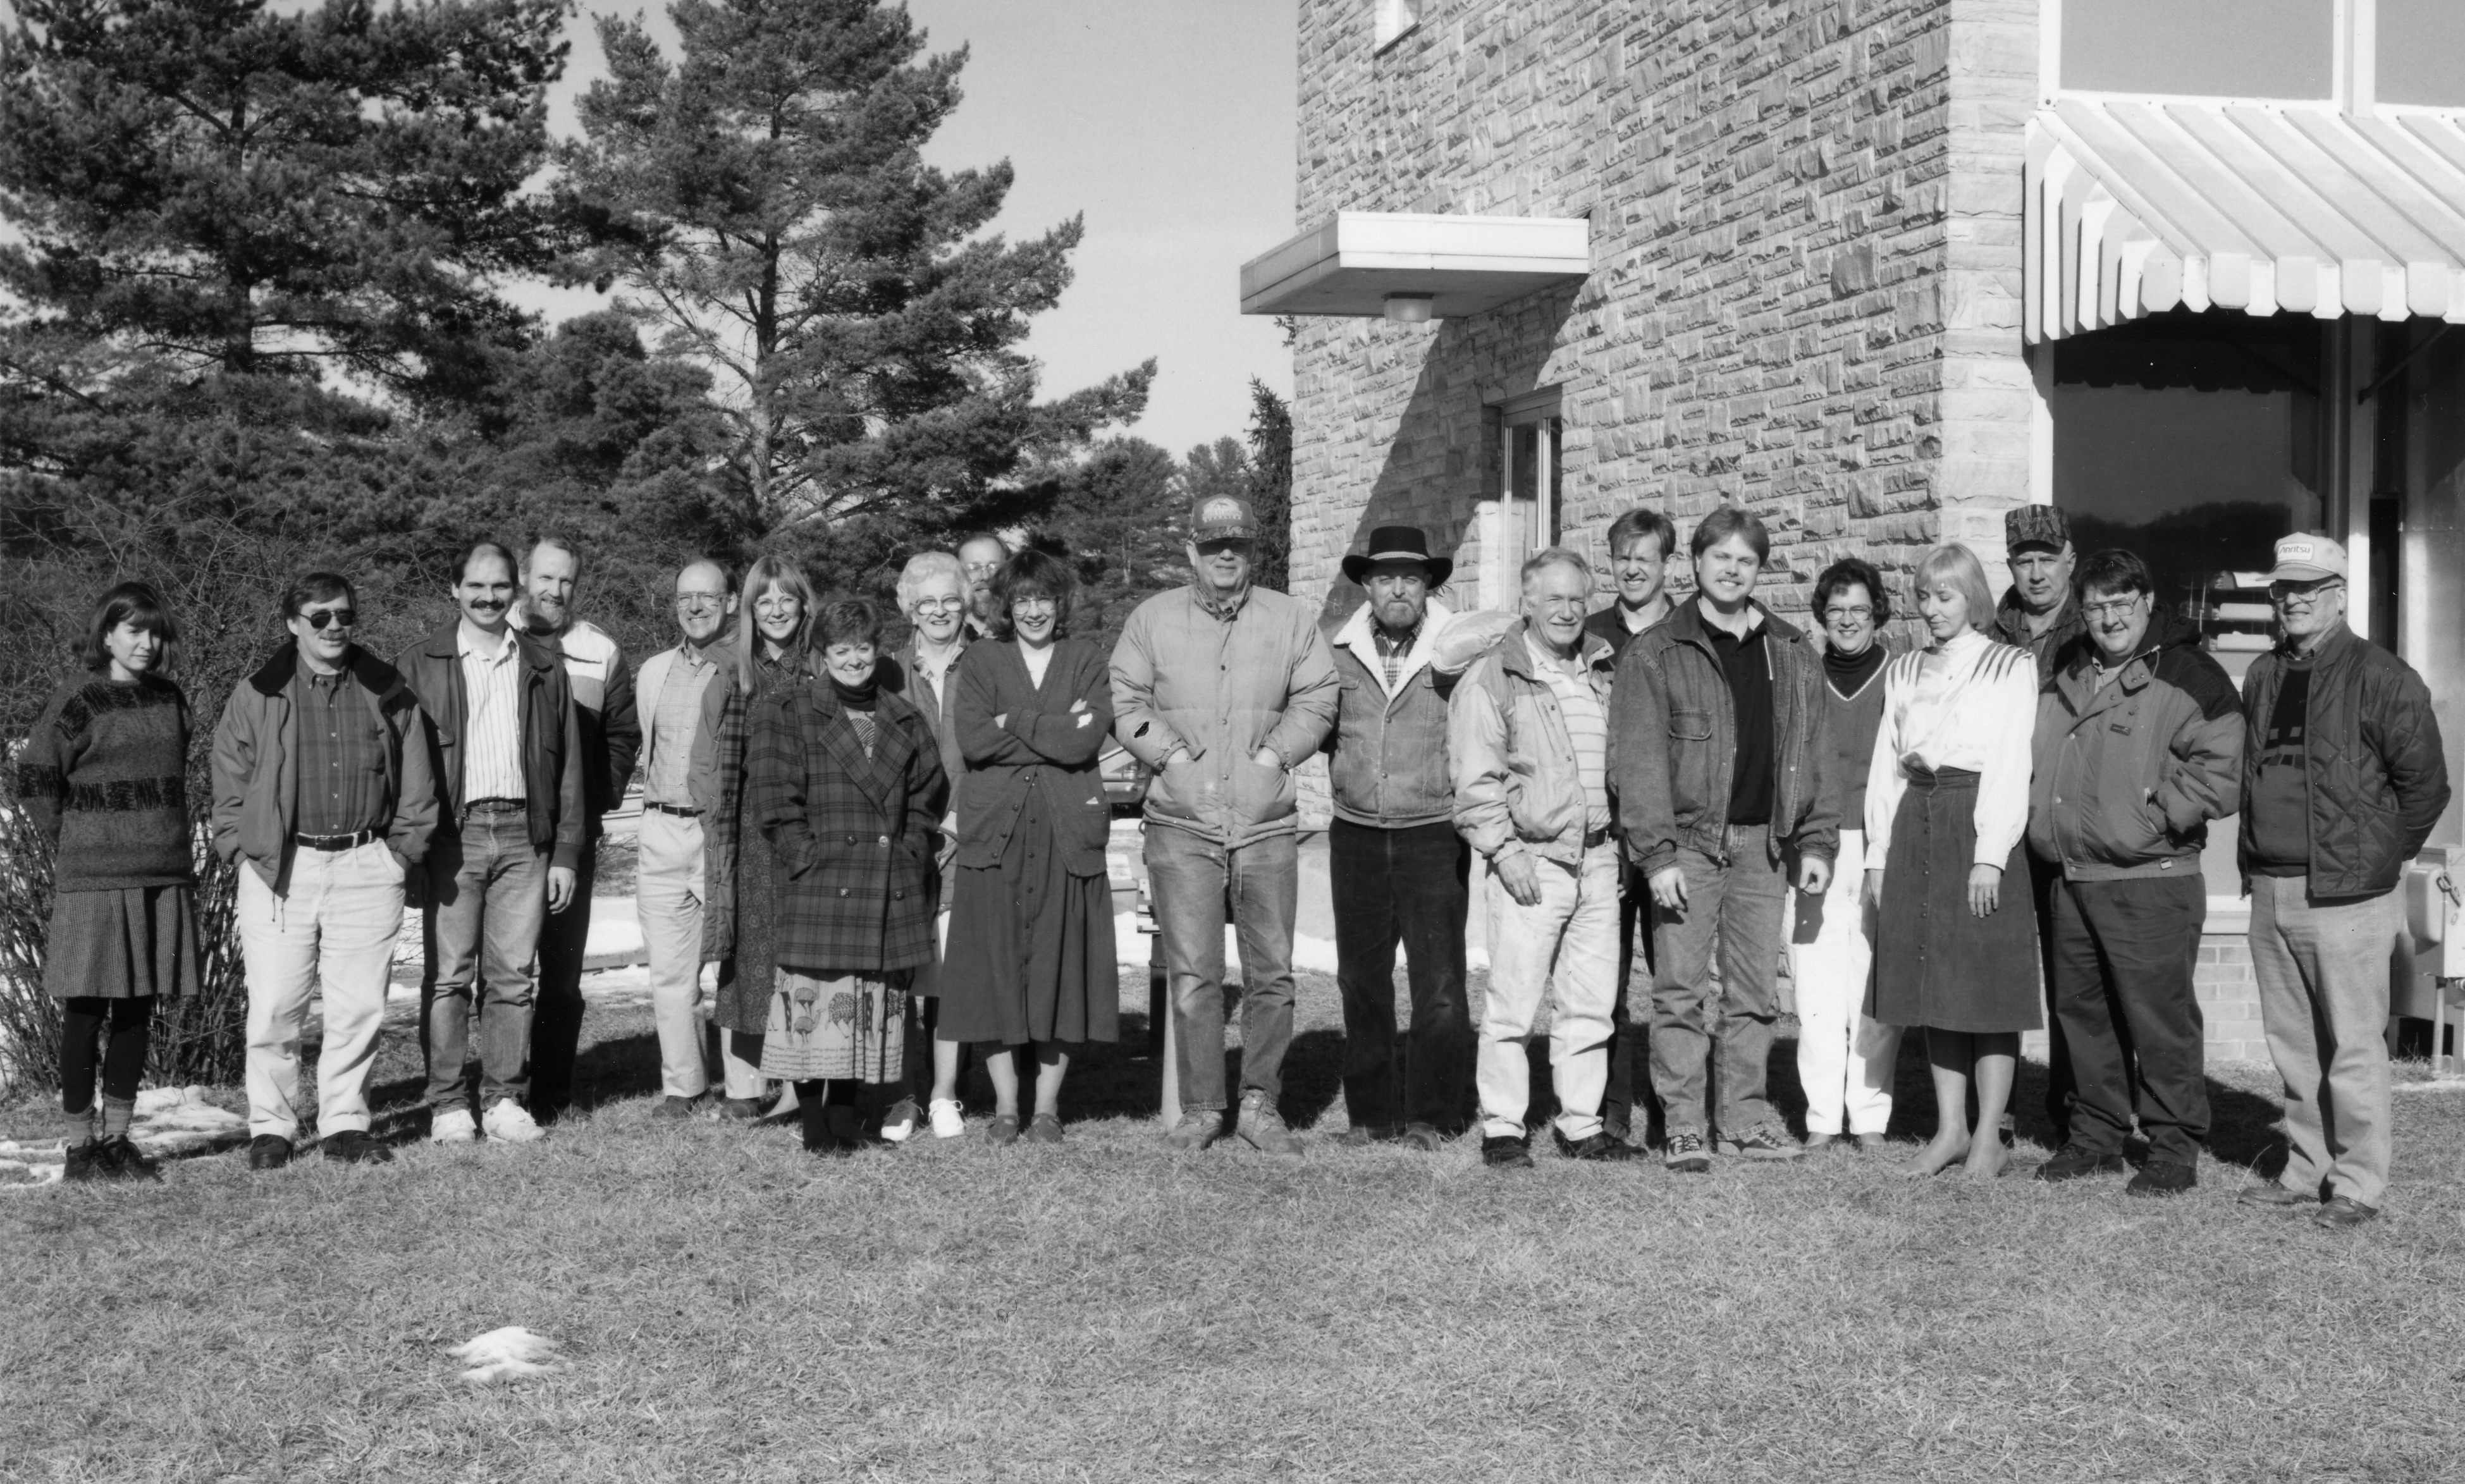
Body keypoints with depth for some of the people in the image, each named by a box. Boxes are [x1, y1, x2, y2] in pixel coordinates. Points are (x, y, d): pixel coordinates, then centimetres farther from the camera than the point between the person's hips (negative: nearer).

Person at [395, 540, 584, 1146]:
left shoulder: (544, 667, 12)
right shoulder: (419, 665, 5)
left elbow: (567, 767, 11)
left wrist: (566, 852, 5)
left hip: (523, 833, 2)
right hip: (452, 834, -2)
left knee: (513, 976, 3)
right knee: (448, 975, -1)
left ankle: (505, 1099, 10)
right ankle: (449, 1103, 5)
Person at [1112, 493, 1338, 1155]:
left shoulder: (1292, 619, 10)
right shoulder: (1152, 618, 8)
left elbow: (1317, 699, 7)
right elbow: (1124, 701, 5)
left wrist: (1273, 754, -5)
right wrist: (1172, 754, -6)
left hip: (1268, 823, 1)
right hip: (1182, 825, -1)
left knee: (1272, 971, 3)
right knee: (1193, 973, -2)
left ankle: (1260, 1104, 14)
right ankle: (1200, 1109, 8)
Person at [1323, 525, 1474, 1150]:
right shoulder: (1340, 652, 7)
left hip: (1433, 835, -3)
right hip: (1356, 835, 3)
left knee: (1439, 985, -3)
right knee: (1361, 981, 9)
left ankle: (1431, 1116, 8)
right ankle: (1371, 1111, 20)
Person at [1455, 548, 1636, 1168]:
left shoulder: (1604, 673, 15)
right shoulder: (1491, 679, -3)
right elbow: (1476, 779, -7)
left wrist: (1623, 842, 16)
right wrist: (1503, 849, -13)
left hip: (1599, 859, 6)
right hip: (1532, 860, -5)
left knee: (1591, 1003, 8)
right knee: (1513, 1005, -5)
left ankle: (1581, 1124, 17)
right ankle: (1502, 1128, 3)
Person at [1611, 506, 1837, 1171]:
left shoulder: (1793, 654, 13)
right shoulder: (1655, 654, 0)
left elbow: (1815, 752, 14)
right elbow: (1640, 761, -6)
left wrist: (1816, 842, 6)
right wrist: (1656, 853, -13)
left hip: (1764, 843, 4)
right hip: (1689, 840, -4)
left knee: (1756, 991, 8)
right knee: (1681, 990, -4)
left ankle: (1745, 1117, 17)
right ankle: (1683, 1126, 2)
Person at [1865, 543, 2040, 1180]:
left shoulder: (2009, 667, 1)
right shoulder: (1903, 672, 16)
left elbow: (2009, 766, -7)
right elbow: (1885, 766, 14)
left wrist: (1990, 856, -16)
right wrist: (1879, 853, 6)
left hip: (1979, 821, -5)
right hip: (1916, 823, 5)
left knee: (1987, 985, -3)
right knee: (1935, 985, 7)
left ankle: (1989, 1137, 3)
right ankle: (1950, 1129, 14)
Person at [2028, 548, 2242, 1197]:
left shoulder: (2189, 676, -7)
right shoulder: (2066, 677, 15)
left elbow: (2220, 775, -14)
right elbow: (2037, 760, 29)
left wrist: (2153, 812, -15)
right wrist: (2043, 818, 14)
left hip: (2150, 881, -7)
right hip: (2071, 879, 7)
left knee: (2159, 1016, -4)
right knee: (2081, 1011, 14)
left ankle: (2174, 1149, 7)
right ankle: (2095, 1137, 26)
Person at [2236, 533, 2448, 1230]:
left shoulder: (2379, 677, -6)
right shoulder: (2262, 677, 13)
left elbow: (2426, 784, -5)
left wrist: (2379, 860, -3)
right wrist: (2254, 862, 13)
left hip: (2346, 893, -6)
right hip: (2269, 891, 6)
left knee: (2352, 1049, -1)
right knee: (2292, 1044, 13)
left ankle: (2358, 1186, 7)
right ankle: (2307, 1171, 23)